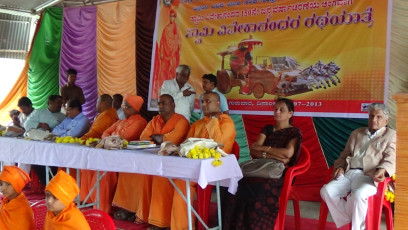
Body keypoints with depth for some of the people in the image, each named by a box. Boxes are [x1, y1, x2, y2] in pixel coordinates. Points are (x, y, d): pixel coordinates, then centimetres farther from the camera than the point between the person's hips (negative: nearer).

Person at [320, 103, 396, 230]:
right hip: (347, 173, 5)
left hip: (368, 176, -5)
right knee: (326, 190, -23)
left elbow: (390, 159, 0)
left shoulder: (391, 135, 14)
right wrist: (339, 167, 5)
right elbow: (345, 154, 28)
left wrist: (381, 171, -23)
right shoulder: (356, 133, 28)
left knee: (358, 196, -37)